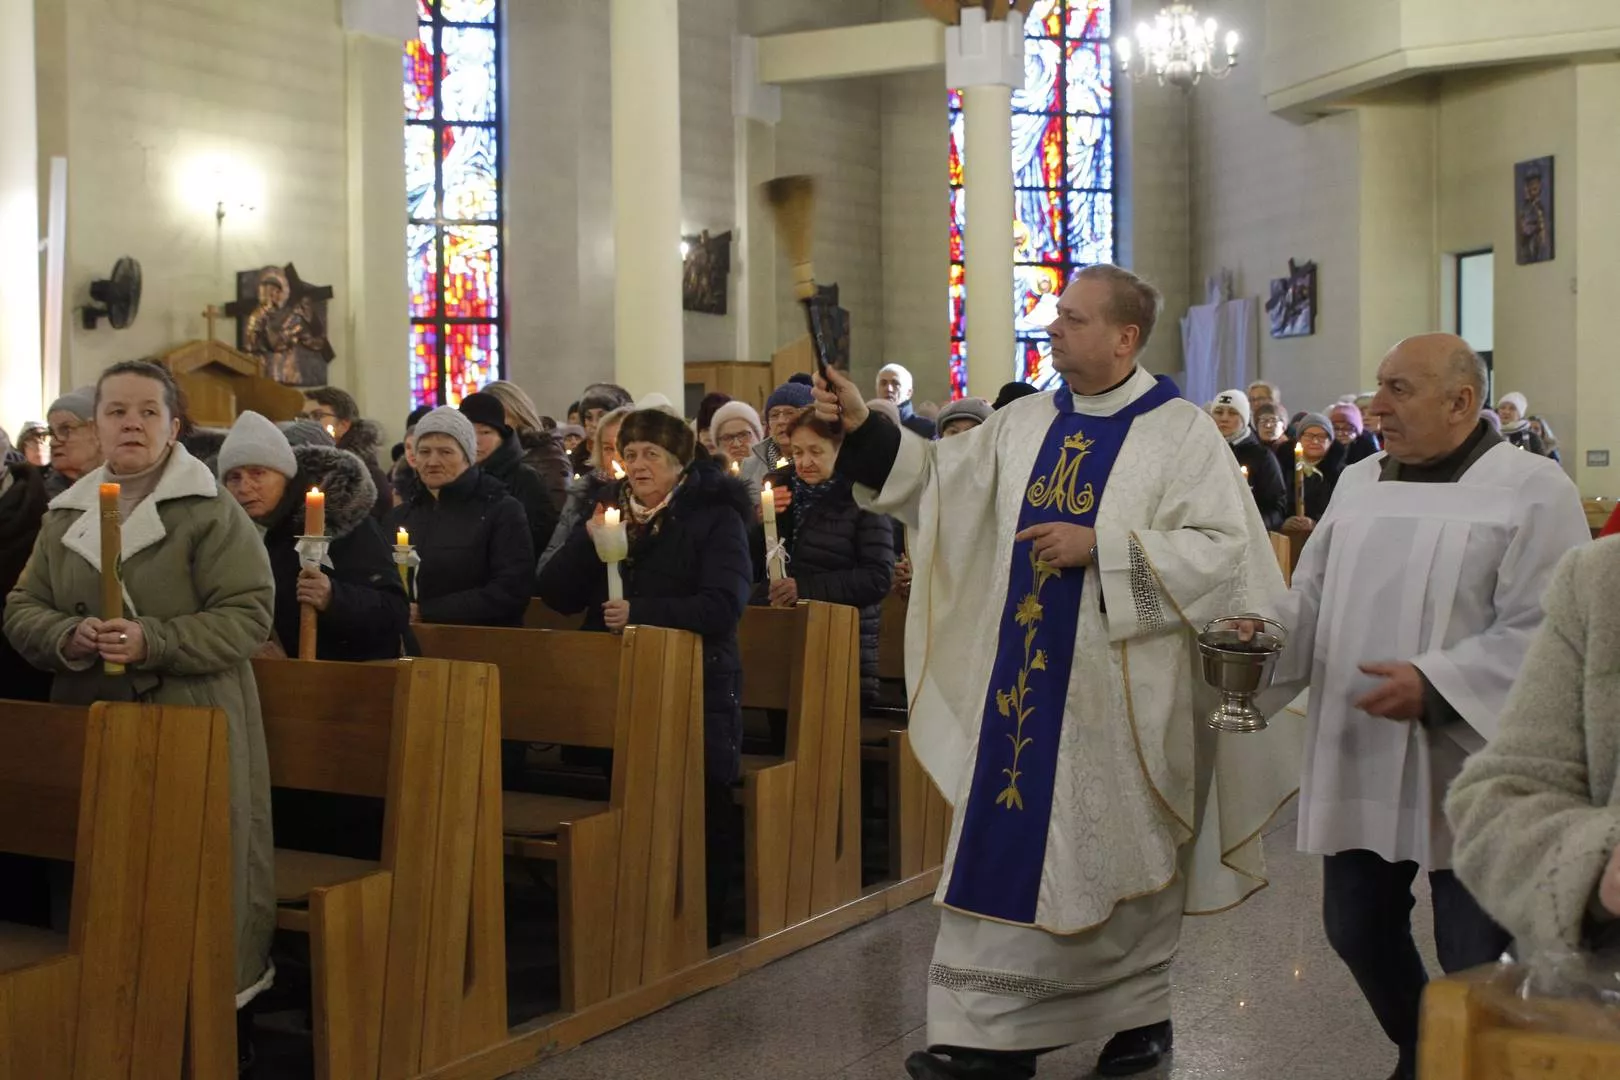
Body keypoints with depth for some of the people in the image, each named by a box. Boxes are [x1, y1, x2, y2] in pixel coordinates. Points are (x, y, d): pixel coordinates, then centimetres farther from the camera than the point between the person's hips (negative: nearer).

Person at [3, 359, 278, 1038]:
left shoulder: (211, 513, -6)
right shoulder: (64, 515, 12)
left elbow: (248, 615, -11)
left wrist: (152, 642, -21)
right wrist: (66, 638, -11)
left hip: (192, 722, -5)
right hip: (91, 722, 5)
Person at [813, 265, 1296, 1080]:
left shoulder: (1182, 433, -7)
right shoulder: (1025, 423, 9)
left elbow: (1224, 550, -14)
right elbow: (947, 478, 6)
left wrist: (1100, 548, -20)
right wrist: (865, 431, -7)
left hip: (1118, 690, -4)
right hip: (1026, 683, 5)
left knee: (1120, 852, 7)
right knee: (1006, 848, 4)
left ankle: (1141, 1013, 27)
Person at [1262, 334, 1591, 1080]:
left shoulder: (1533, 489, -8)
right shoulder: (1358, 484, 11)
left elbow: (1543, 632, -14)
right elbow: (1311, 599, 11)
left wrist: (1435, 683, -23)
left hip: (1464, 770, -6)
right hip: (1359, 760, 6)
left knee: (1475, 961, 3)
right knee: (1357, 929, 15)